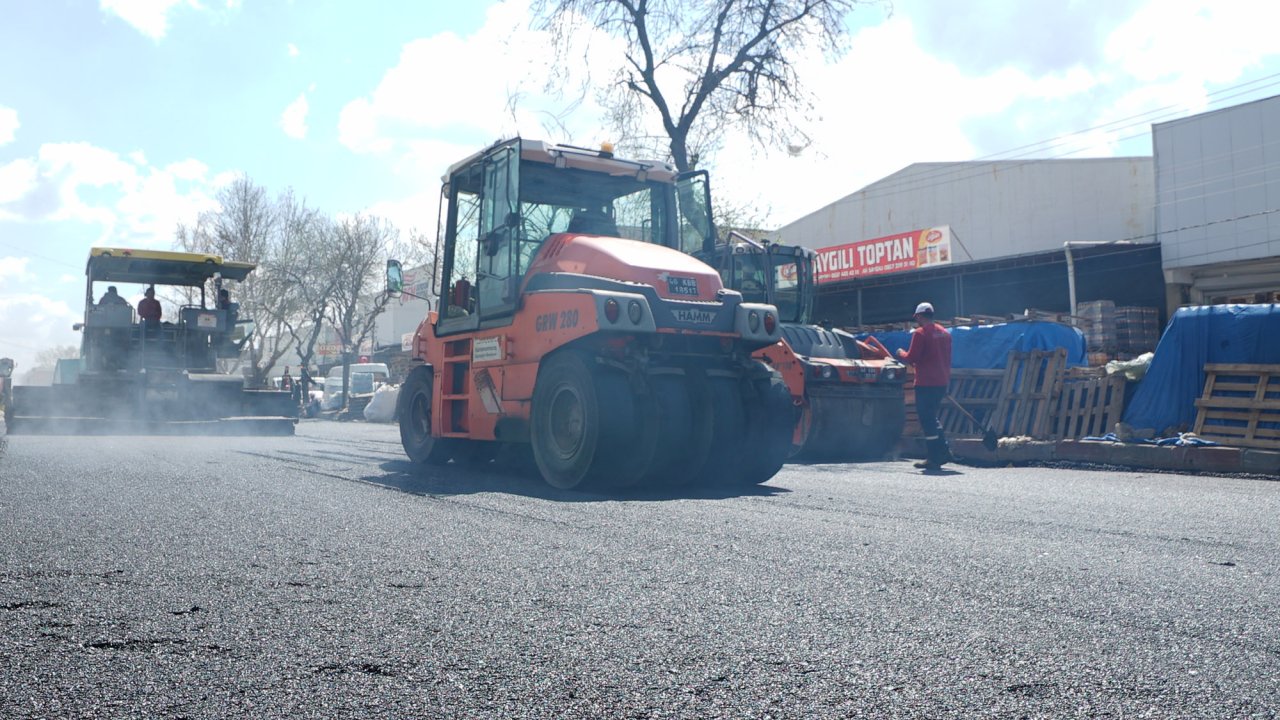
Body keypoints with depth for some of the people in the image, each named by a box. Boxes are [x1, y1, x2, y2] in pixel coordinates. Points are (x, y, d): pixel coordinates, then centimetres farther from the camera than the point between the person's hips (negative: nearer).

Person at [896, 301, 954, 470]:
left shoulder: (920, 333, -11)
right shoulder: (944, 333, 12)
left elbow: (911, 358, -14)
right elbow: (947, 360, 16)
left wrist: (901, 353, 7)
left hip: (925, 384, -8)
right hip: (941, 383, 8)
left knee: (927, 420, -1)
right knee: (932, 417, 20)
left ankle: (934, 459, 0)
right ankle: (944, 451, 17)